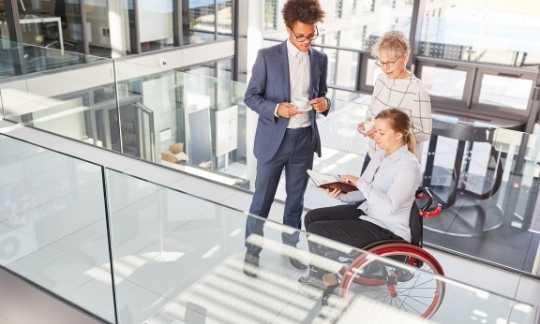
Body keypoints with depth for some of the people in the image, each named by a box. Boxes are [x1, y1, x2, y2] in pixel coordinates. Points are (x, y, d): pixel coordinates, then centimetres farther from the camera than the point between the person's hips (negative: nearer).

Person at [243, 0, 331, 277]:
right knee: (262, 200, 7)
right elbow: (251, 97, -5)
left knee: (296, 199, 16)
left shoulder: (320, 59, 4)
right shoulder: (268, 57, -8)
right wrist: (276, 108, -22)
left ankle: (290, 245, 36)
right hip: (273, 140, -3)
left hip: (305, 140, 4)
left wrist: (324, 103, -11)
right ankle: (252, 251, 24)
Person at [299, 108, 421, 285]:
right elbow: (363, 193, 9)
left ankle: (320, 276, 12)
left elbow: (389, 206, -30)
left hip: (387, 230, -9)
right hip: (366, 211, 9)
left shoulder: (408, 165, -21)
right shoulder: (380, 154, 5)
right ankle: (318, 272, 16)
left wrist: (360, 182, -27)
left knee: (316, 230, -15)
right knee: (312, 217, 4)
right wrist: (341, 194, -9)